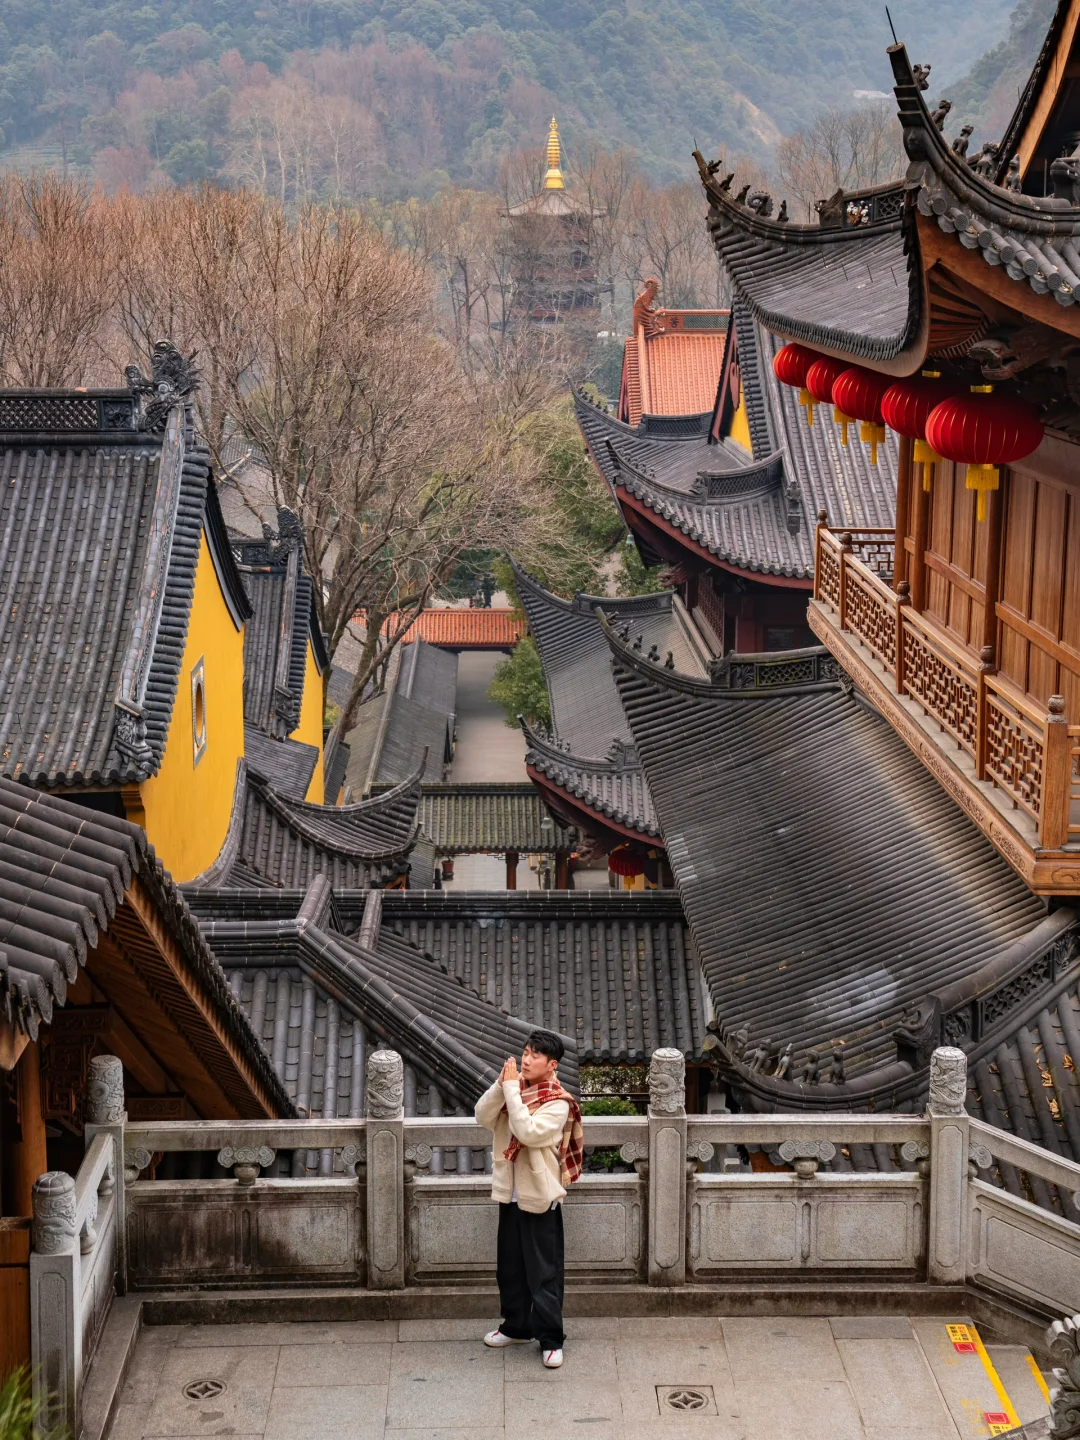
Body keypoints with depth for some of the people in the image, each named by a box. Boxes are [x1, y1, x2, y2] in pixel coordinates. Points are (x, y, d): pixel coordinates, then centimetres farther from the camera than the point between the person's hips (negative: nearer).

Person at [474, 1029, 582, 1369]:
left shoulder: (558, 1102, -16)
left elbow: (528, 1132, -29)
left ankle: (551, 1339, 7)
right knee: (510, 1266, 17)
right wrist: (501, 1085, -18)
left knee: (544, 1272, -1)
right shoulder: (516, 1089, 4)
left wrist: (511, 1088, -25)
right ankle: (516, 1327, 33)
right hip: (510, 1192, 7)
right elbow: (483, 1118, -5)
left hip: (540, 1196, -7)